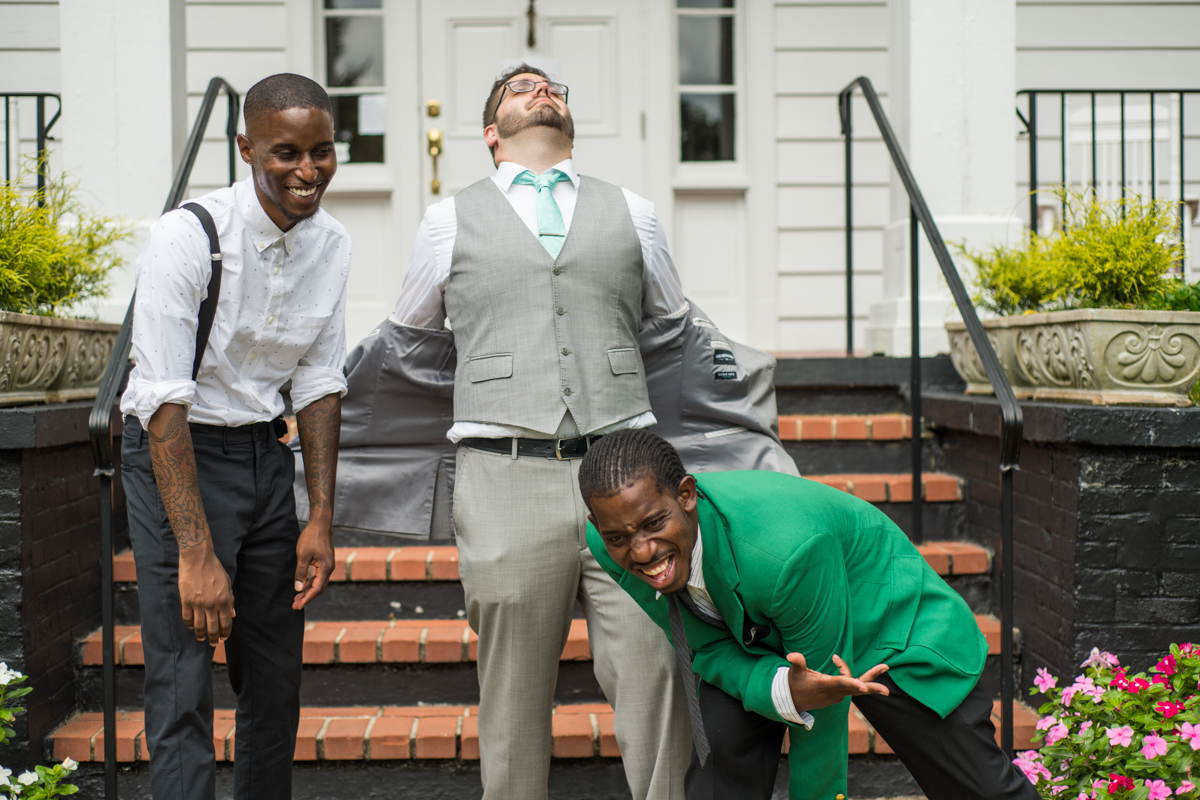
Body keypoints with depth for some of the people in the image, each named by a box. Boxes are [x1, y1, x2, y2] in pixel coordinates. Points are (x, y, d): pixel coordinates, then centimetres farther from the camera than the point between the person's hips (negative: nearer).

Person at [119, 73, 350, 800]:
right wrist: (196, 553, -25)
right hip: (175, 457, -6)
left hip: (265, 455, 6)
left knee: (277, 680, 13)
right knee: (183, 688, -8)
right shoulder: (187, 236, -19)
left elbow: (319, 382, 6)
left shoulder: (332, 245, 0)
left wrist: (321, 519, 2)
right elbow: (164, 399, -21)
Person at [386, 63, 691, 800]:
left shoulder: (633, 213, 17)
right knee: (514, 692, 4)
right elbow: (406, 342, 27)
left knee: (654, 669, -7)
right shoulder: (451, 220, 12)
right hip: (507, 480, -1)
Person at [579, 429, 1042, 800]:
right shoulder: (613, 547, -24)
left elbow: (823, 689, -28)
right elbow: (712, 650, -17)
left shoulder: (784, 548, -43)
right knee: (721, 743, -21)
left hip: (888, 619, -4)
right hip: (757, 635, 4)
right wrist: (786, 691, -40)